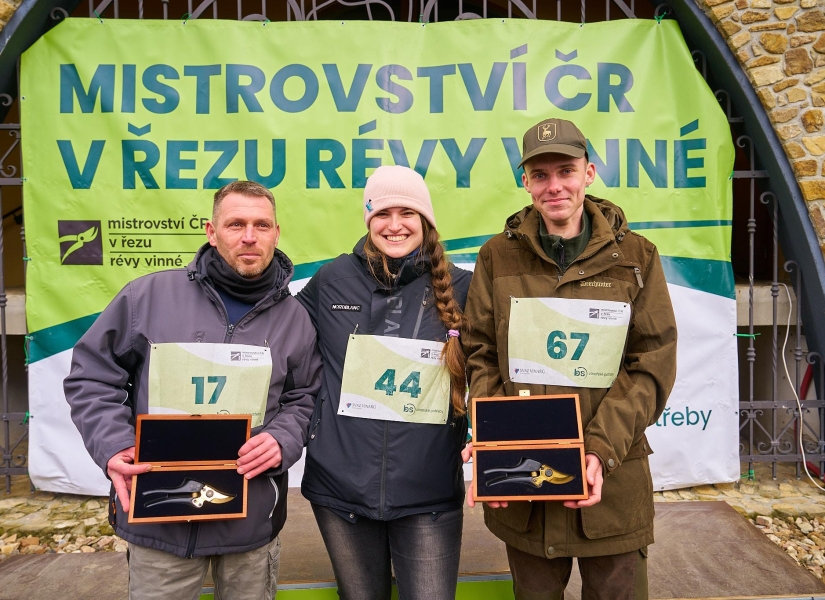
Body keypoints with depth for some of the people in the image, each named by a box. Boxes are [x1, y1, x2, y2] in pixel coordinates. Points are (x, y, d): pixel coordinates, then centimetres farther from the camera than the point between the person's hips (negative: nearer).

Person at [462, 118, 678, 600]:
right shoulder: (498, 257, 2)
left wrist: (601, 449, -16)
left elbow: (653, 366, -4)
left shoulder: (635, 256, 0)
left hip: (613, 481, 0)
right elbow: (481, 356, 2)